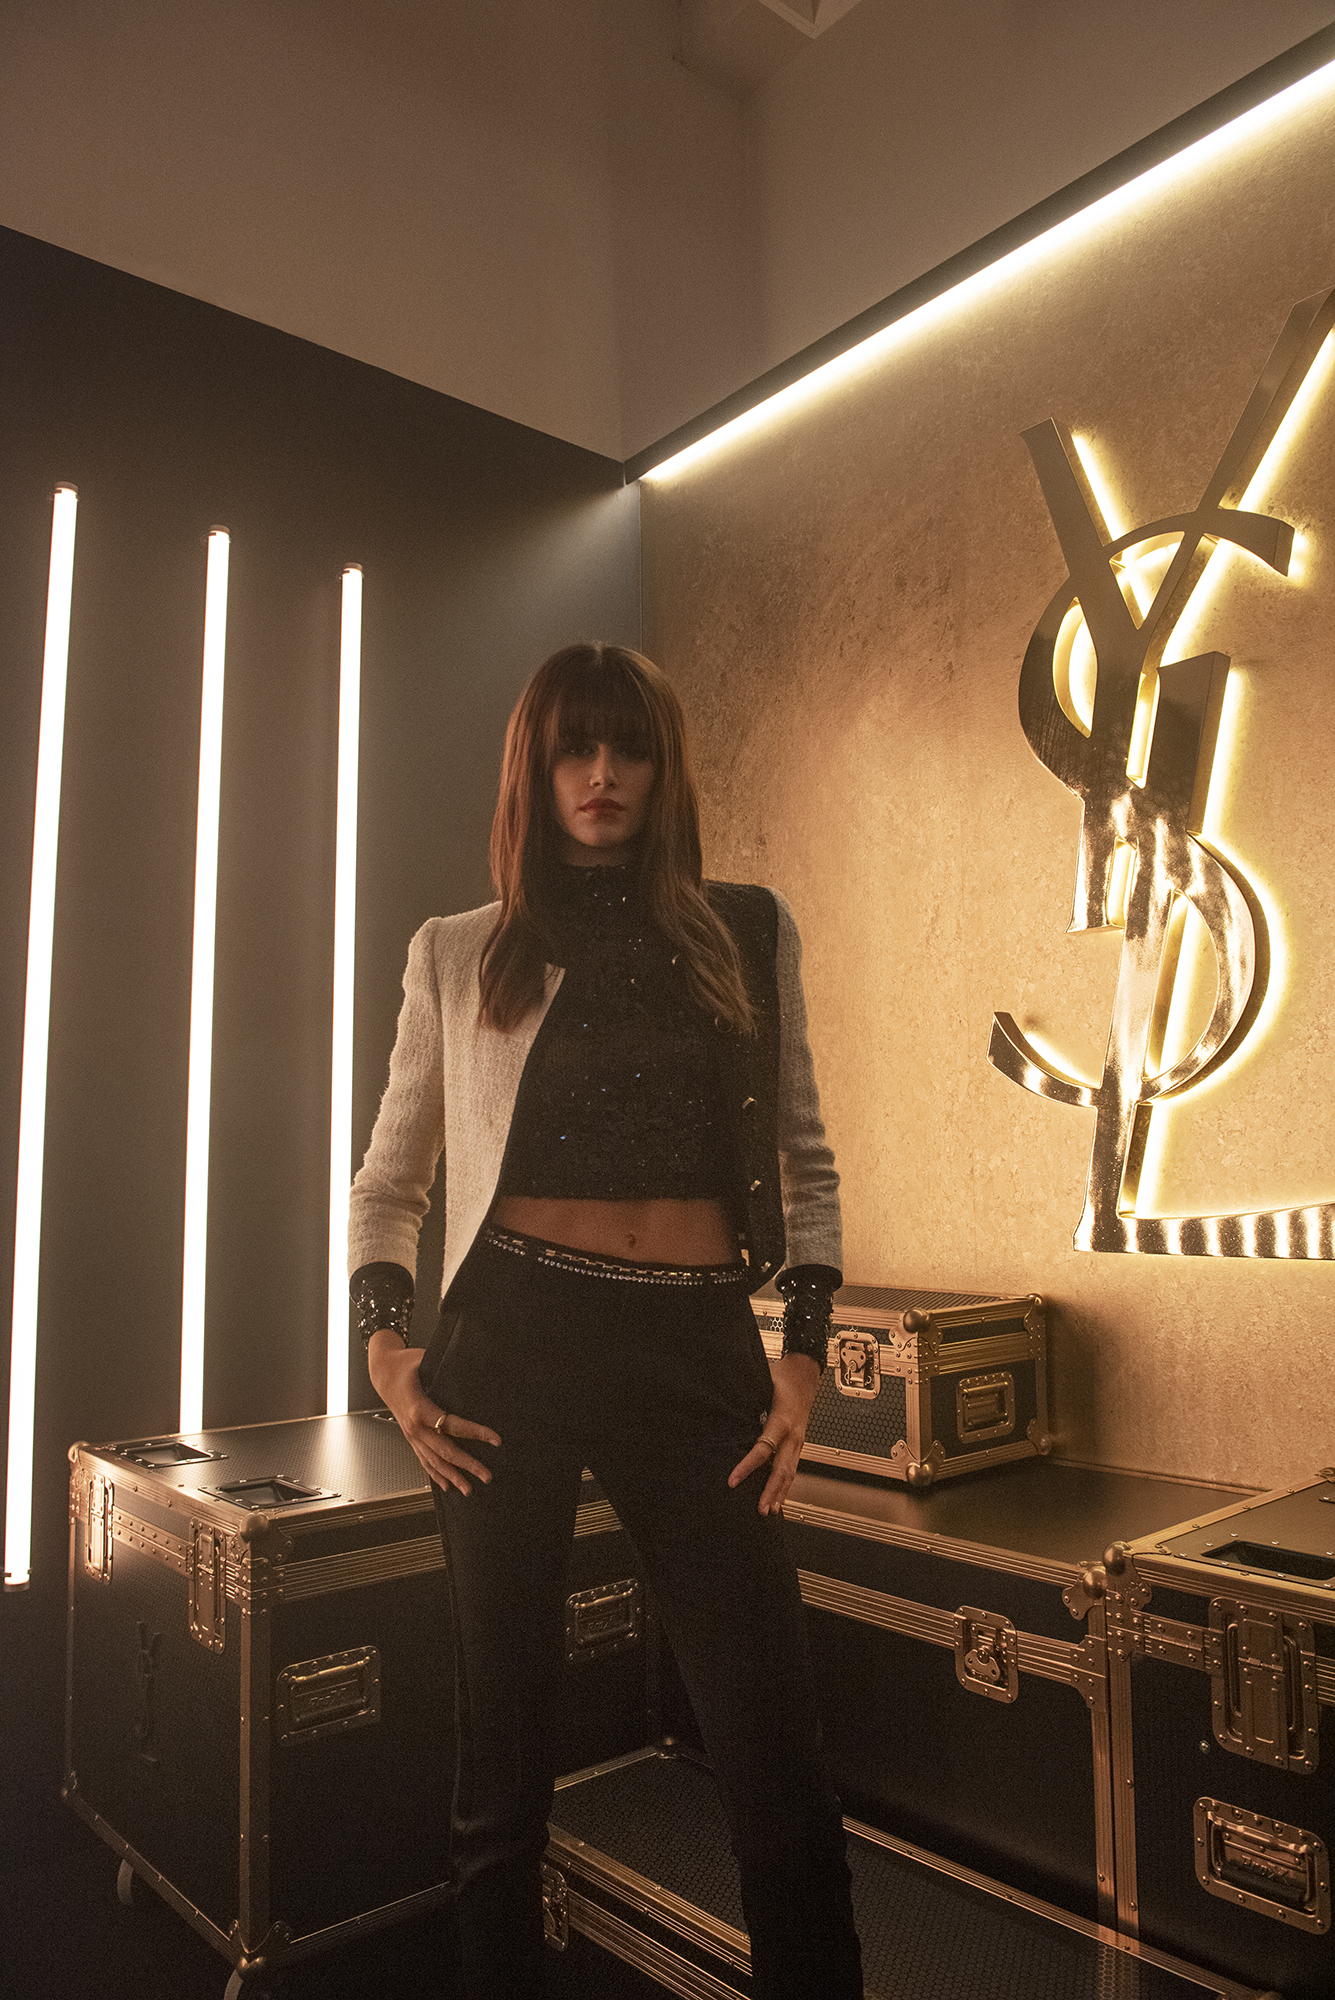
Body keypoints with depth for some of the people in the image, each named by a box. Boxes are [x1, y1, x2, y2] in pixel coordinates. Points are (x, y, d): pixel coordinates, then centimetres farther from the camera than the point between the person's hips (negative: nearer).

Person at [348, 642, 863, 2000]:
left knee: (775, 1754, 2)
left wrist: (805, 1349, 3)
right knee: (503, 1743, 12)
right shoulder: (460, 953, 8)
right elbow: (389, 1179, 14)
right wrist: (386, 1343, 0)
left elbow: (803, 1157, 12)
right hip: (512, 1340, 0)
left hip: (700, 1352, 1)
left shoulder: (749, 932, 9)